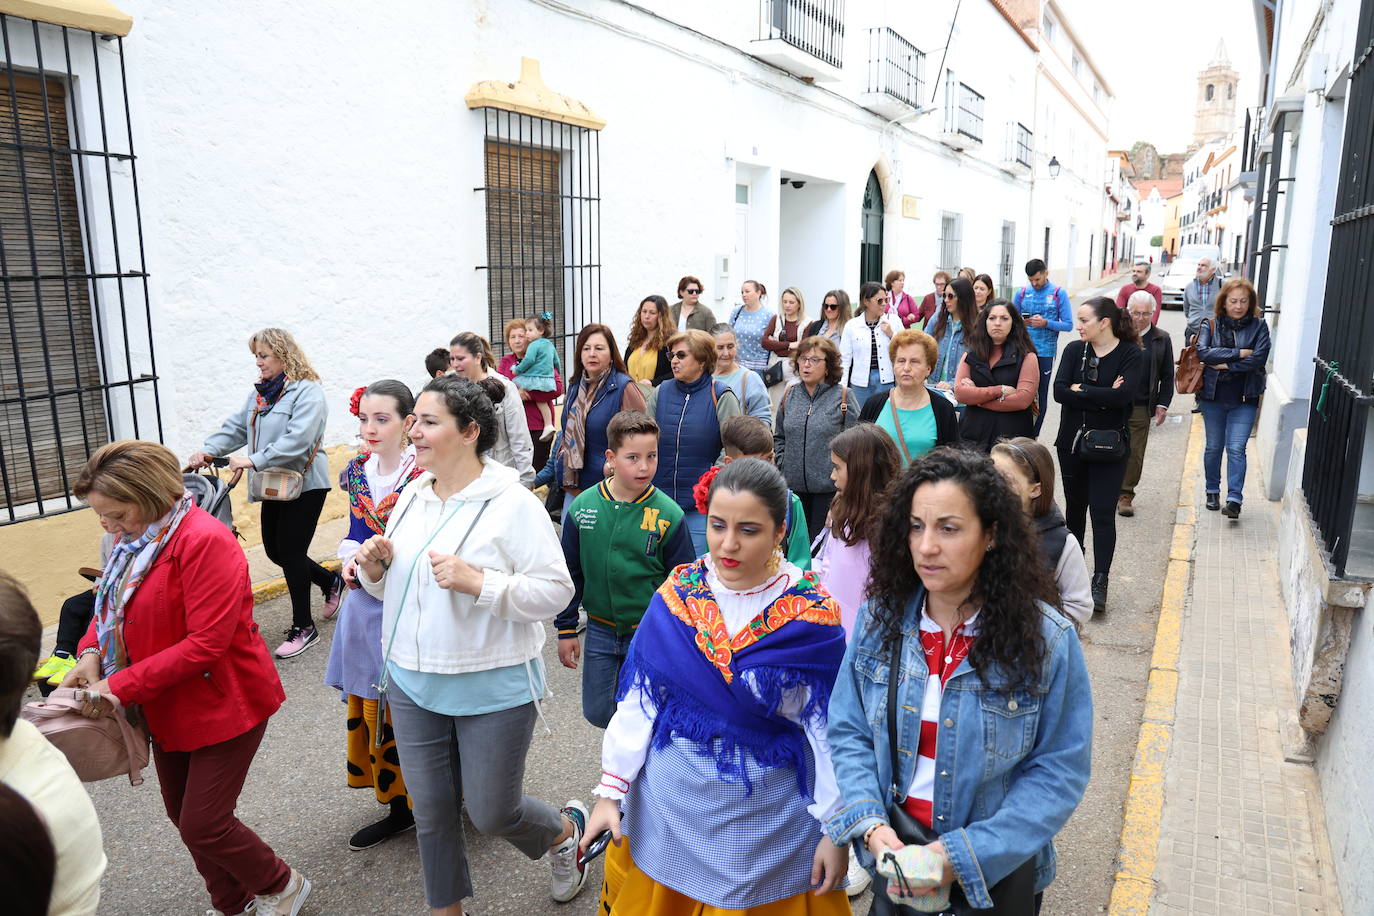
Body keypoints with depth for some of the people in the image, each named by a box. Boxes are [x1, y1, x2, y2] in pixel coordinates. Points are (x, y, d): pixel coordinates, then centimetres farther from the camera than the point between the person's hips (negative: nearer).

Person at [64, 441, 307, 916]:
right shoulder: (134, 538, 3)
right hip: (168, 709, 9)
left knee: (203, 826, -2)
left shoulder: (204, 541, -25)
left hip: (224, 704, -9)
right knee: (183, 815, 18)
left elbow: (206, 643, -27)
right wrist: (91, 652, -8)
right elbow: (113, 605, 13)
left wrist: (122, 686, -23)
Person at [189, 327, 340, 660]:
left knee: (290, 552, -4)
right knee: (275, 551, 13)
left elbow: (297, 440, -28)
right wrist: (208, 450, -7)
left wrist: (253, 460, -29)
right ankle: (330, 582, 37)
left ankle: (303, 628, 11)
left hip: (305, 485, -9)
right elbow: (236, 427, 10)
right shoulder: (260, 393, 11)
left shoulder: (307, 392, -17)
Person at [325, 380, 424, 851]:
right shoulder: (358, 473, 7)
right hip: (368, 602, 7)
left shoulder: (424, 474, -15)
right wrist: (352, 558, -5)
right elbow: (356, 534, 15)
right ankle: (398, 806, 31)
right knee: (369, 706, 14)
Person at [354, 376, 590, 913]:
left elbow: (555, 592, -19)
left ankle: (565, 830, 40)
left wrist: (477, 581, -28)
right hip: (413, 682, 6)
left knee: (491, 813, 7)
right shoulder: (412, 497, 4)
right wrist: (373, 567, -7)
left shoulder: (513, 504, -16)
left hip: (492, 688, -6)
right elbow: (391, 587, 15)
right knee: (432, 810, 16)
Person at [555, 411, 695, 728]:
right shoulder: (583, 507, -6)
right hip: (600, 631, 3)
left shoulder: (668, 514, -13)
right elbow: (570, 573, 4)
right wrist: (566, 629, 6)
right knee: (597, 712, 14)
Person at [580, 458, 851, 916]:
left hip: (766, 818, -3)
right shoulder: (677, 594, -7)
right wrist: (611, 790, -4)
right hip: (667, 806, 3)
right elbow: (638, 699, -4)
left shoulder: (811, 616, -15)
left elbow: (829, 727, -11)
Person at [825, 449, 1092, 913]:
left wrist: (966, 855, -21)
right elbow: (849, 733, -3)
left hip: (995, 870, -2)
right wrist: (871, 825, -18)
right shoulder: (879, 618, -9)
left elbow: (1060, 770, -14)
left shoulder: (1047, 639, -17)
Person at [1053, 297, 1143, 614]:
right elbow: (1059, 391, -12)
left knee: (1103, 512, -6)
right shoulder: (1074, 349, 1)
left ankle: (1099, 582, -2)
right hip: (1072, 442, 3)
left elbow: (1123, 395, -22)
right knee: (1075, 507, 15)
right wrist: (1102, 396, -19)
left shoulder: (1131, 355, -7)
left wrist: (1081, 390, -15)